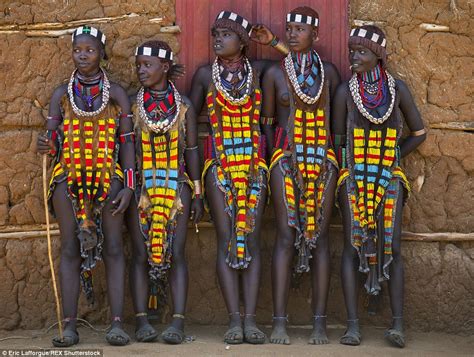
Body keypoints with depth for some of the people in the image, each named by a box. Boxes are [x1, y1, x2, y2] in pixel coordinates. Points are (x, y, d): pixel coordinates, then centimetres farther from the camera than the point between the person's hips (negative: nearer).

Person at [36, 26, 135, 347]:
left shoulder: (116, 93, 7)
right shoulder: (62, 94, 11)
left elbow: (127, 141, 4)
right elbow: (52, 138, 10)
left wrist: (128, 186, -5)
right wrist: (46, 145, -15)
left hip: (107, 176, -1)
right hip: (69, 176, 1)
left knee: (113, 248, -5)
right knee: (70, 248, -2)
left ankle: (117, 324, -7)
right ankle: (69, 326, -3)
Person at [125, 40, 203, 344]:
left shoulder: (183, 106, 5)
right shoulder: (131, 105, 5)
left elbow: (192, 150, 7)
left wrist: (197, 193, 4)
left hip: (176, 186, 0)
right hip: (141, 186, 1)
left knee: (176, 252, -5)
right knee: (141, 253, -2)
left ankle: (178, 322, -8)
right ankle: (142, 321, -1)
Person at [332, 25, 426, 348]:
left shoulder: (397, 89, 2)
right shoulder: (346, 91, 1)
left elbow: (419, 132, 10)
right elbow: (337, 139, 5)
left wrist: (391, 157, 5)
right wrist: (346, 166, 0)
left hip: (389, 179, 0)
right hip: (353, 180, 0)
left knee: (392, 247, -5)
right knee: (353, 247, -4)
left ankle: (398, 325, -6)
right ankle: (353, 325, -3)